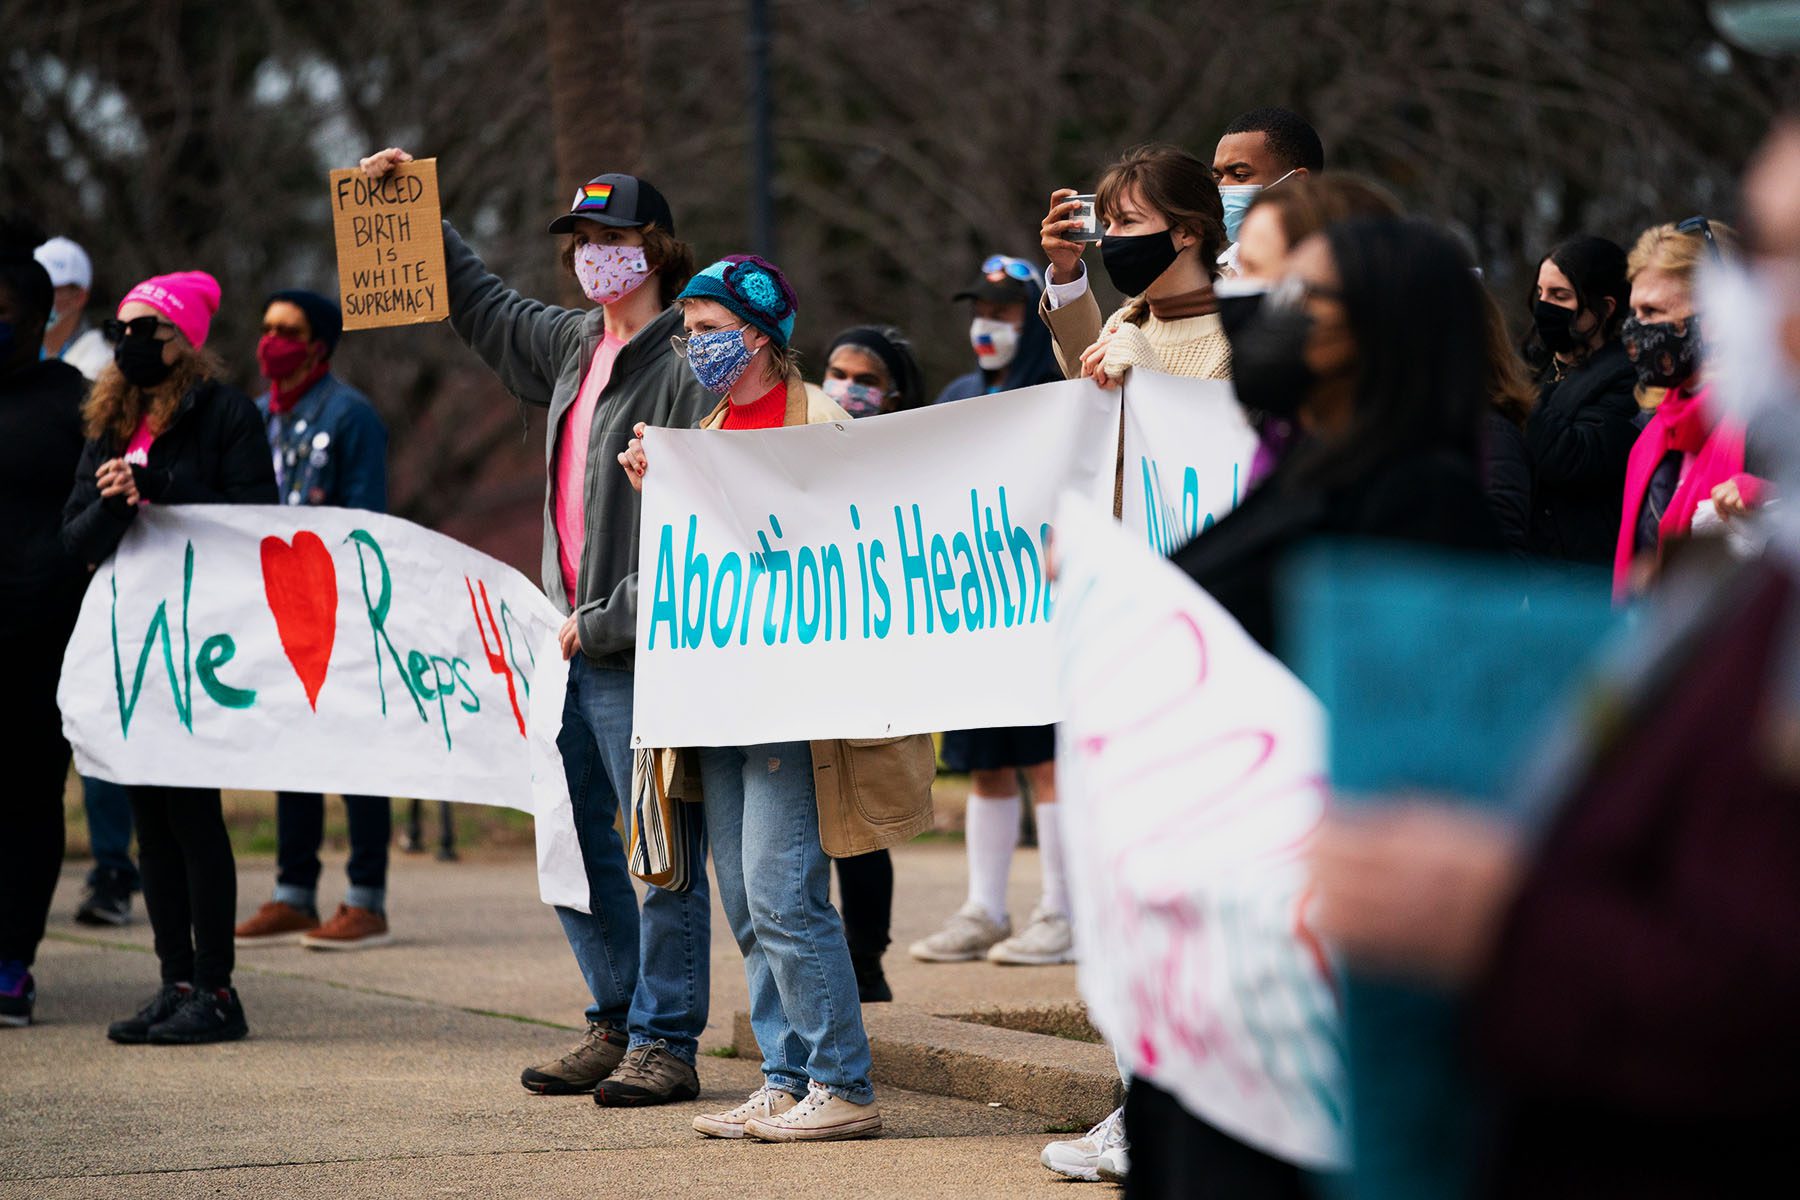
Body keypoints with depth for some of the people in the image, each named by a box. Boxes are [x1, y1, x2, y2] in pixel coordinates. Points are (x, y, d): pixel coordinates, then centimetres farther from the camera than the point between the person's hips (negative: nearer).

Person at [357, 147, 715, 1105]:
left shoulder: (686, 364, -12)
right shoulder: (570, 345, 14)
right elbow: (481, 306, 34)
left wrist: (609, 622, -18)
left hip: (642, 646, -9)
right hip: (572, 639, 9)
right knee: (571, 841, 13)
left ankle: (665, 1042, 0)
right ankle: (617, 1024, 22)